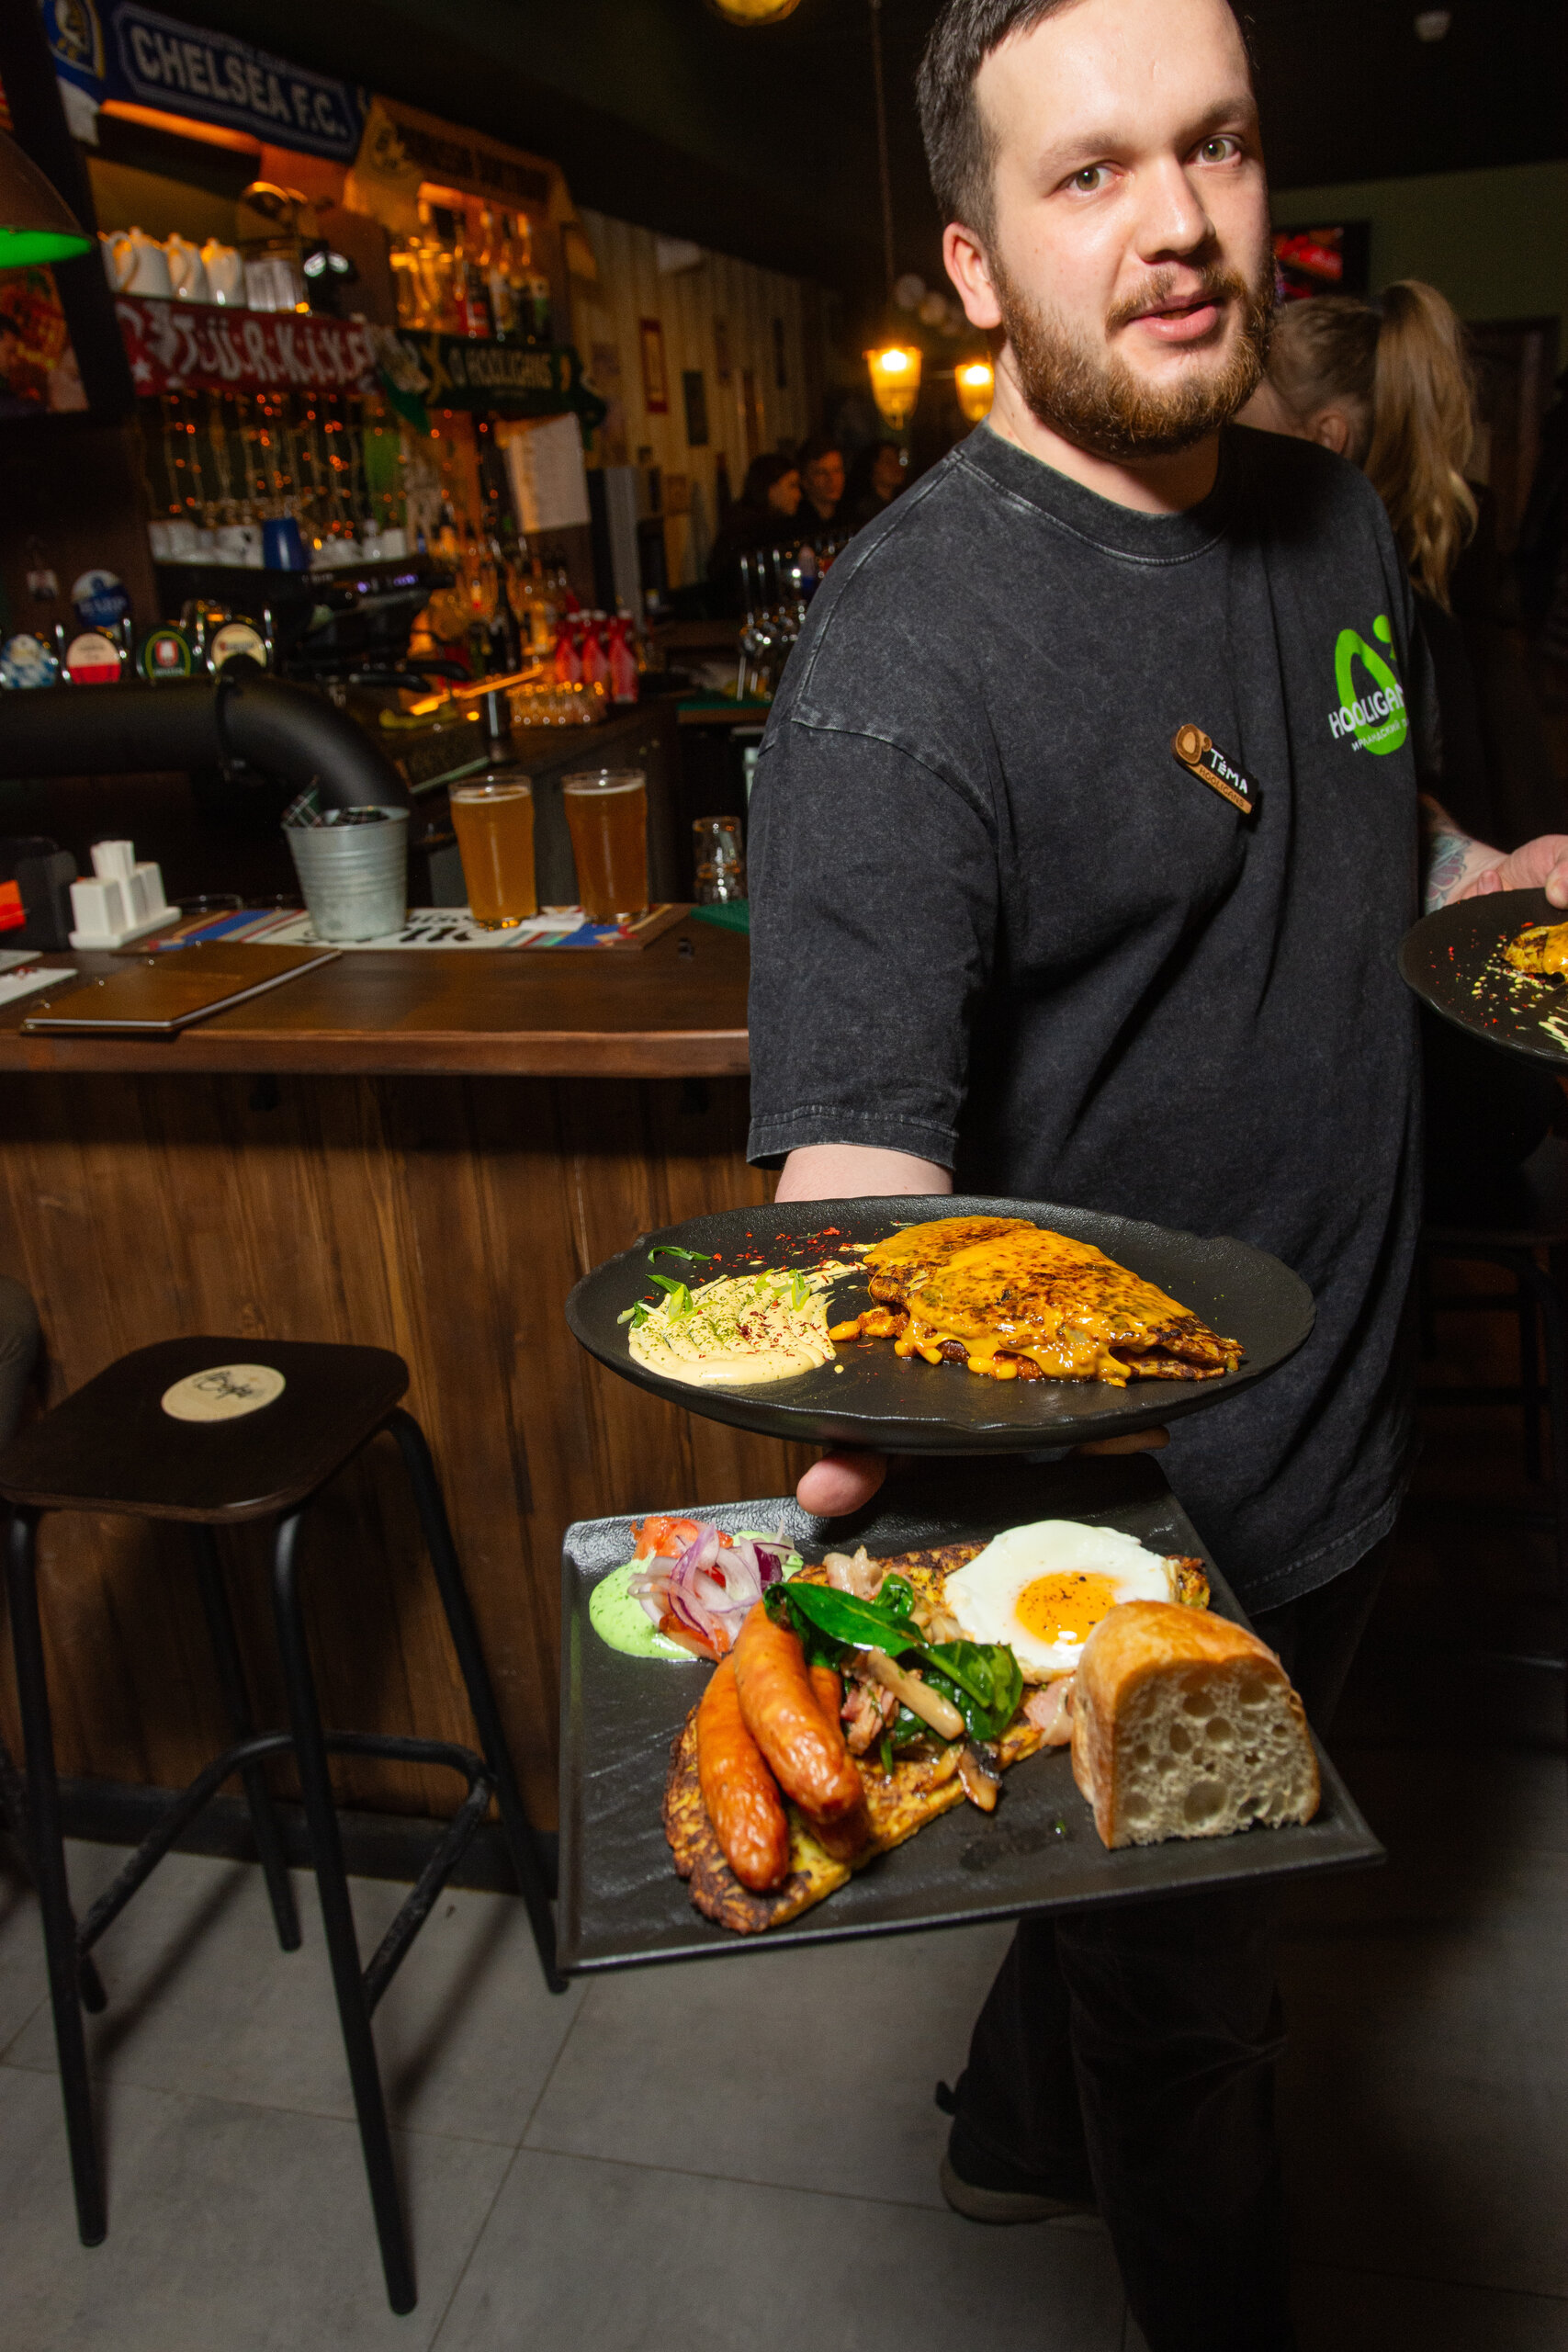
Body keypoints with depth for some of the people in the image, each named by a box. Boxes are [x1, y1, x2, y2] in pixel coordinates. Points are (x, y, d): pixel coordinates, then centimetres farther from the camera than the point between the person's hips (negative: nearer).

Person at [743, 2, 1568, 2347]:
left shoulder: (1339, 520, 4)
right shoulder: (907, 643, -22)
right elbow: (858, 1129, -30)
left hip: (1338, 1447, 8)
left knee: (1170, 1889, 31)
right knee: (1189, 2006, 18)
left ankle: (1018, 2135, 61)